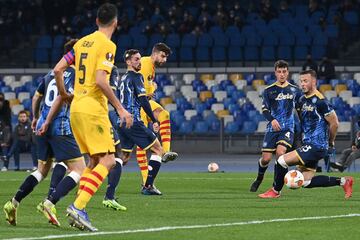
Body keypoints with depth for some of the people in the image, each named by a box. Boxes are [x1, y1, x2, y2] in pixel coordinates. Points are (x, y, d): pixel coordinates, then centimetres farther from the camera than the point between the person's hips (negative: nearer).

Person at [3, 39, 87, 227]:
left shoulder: (51, 74, 17)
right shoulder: (75, 74, -6)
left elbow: (36, 97, 26)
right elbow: (60, 98, -17)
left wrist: (36, 118, 42)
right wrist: (47, 123, -16)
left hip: (44, 129, 8)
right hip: (61, 129, -8)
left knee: (42, 171, 22)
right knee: (79, 170, -6)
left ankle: (13, 204, 14)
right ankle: (49, 203, -22)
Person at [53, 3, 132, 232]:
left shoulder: (82, 42, 13)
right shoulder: (107, 46, -9)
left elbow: (58, 69, 10)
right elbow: (100, 81, -20)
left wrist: (64, 95, 25)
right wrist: (120, 109, -15)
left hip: (76, 108, 8)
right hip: (93, 108, -8)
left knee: (94, 161, 15)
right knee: (108, 161, -8)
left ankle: (79, 212, 6)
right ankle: (78, 206, -20)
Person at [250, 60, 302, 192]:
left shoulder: (294, 90, 7)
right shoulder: (269, 90, 3)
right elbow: (264, 109, -4)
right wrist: (272, 120, -21)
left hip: (288, 128, 0)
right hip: (273, 128, 0)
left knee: (280, 152, -23)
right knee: (266, 158, -3)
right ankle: (259, 179, 29)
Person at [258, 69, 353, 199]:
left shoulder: (320, 101, -17)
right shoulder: (302, 100, 10)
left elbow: (334, 123, -12)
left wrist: (331, 142, 0)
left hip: (316, 146, -10)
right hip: (308, 145, 10)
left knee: (282, 160, -13)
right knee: (306, 182, 9)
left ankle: (275, 191, 7)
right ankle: (343, 181, 18)